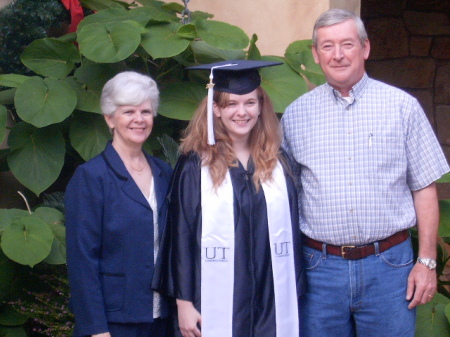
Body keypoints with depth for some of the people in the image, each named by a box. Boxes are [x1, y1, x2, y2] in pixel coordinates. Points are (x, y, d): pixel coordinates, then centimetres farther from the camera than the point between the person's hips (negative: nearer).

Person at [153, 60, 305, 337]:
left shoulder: (276, 165, 9)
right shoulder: (195, 166, -1)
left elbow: (292, 232, 10)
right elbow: (180, 235, -3)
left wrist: (295, 296, 6)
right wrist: (183, 302, -7)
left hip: (272, 304, 3)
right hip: (216, 306, -3)